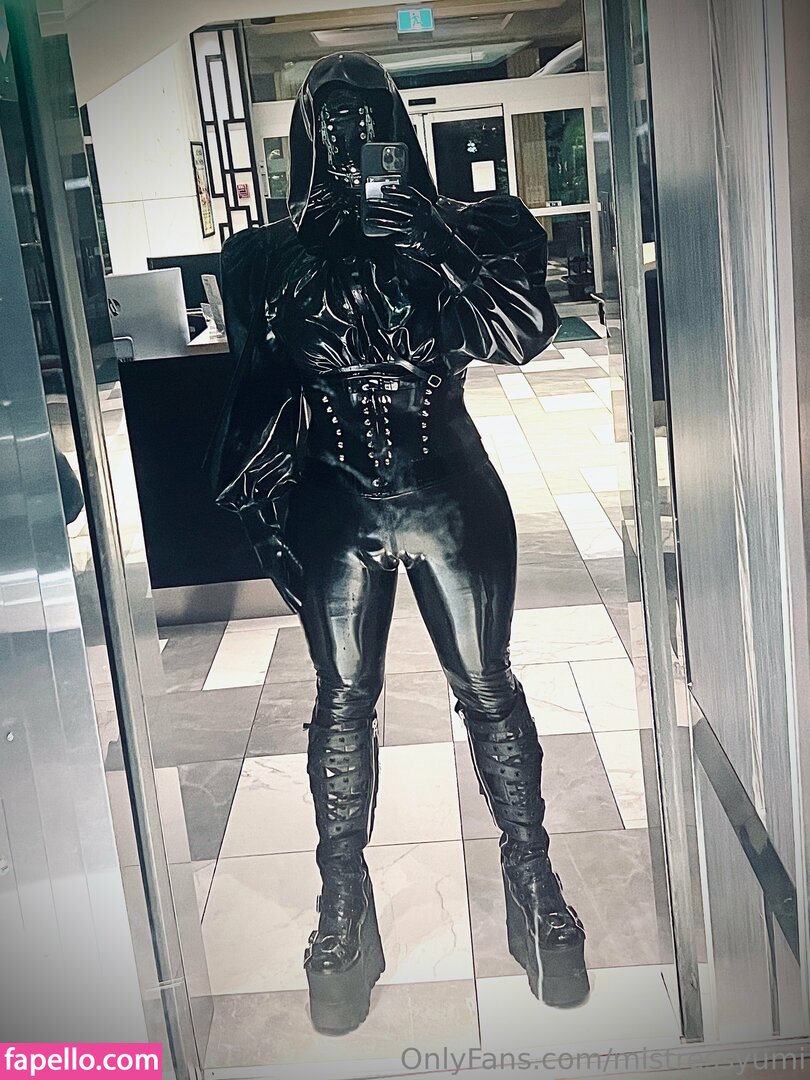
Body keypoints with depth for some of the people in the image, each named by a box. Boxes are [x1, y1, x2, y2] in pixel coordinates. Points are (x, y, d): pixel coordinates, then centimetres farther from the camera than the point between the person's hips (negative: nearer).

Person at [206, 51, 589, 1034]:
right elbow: (265, 359, -7)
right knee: (343, 702, 7)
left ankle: (534, 887, 23)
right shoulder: (269, 254, 3)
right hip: (333, 509, 1)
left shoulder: (462, 233, 1)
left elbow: (525, 335, -15)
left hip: (451, 498, 0)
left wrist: (429, 237, -18)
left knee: (487, 688, 7)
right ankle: (342, 909, 22)